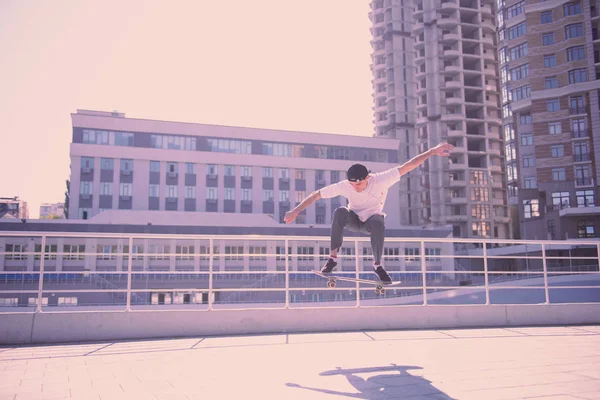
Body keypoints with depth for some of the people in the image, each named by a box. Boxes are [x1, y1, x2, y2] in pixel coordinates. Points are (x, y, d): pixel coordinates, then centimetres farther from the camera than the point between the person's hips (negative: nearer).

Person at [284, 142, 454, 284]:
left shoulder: (381, 180, -26)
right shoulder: (344, 186, -24)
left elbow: (407, 166, -27)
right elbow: (317, 194, -20)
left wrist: (432, 151, -31)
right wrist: (295, 211, -22)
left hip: (372, 220, 0)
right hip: (353, 220, 0)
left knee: (378, 222, -39)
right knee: (340, 212, -35)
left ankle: (377, 264, -18)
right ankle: (333, 257, -26)